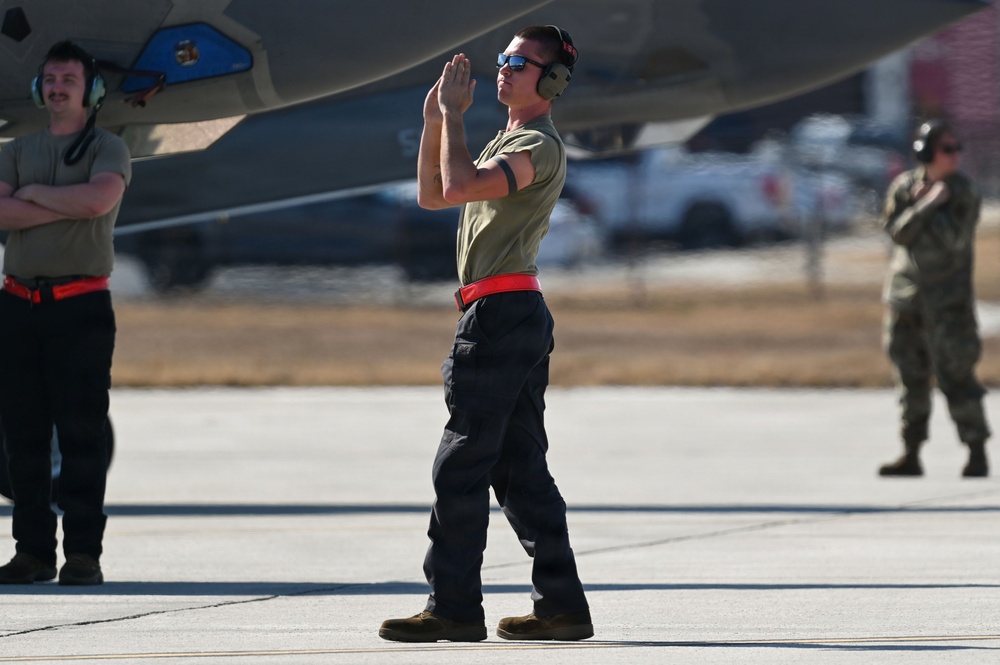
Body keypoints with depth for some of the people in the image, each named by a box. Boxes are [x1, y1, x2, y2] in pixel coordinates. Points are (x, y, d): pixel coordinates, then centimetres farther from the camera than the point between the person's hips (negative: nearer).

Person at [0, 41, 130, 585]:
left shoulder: (108, 150, 4)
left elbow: (97, 200, -18)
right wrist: (64, 207, -10)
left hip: (80, 307, -4)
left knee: (82, 434, -7)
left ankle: (83, 554, -6)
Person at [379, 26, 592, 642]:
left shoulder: (540, 145, -9)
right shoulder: (509, 141, 24)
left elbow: (460, 185, -24)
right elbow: (433, 195, 26)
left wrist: (454, 112, -13)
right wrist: (436, 121, 15)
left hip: (501, 311, -11)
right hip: (521, 315, 11)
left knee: (461, 464, -10)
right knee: (521, 468, 9)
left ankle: (454, 607, -10)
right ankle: (562, 603, 8)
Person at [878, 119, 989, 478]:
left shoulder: (963, 192, -5)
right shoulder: (903, 187, 3)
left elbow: (956, 240, -15)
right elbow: (897, 231, -9)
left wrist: (928, 208, -19)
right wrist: (927, 204, -19)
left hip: (948, 299, -3)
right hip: (906, 296, 4)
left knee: (955, 375, -11)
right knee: (911, 380, 8)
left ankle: (977, 454, -7)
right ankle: (911, 455, 15)